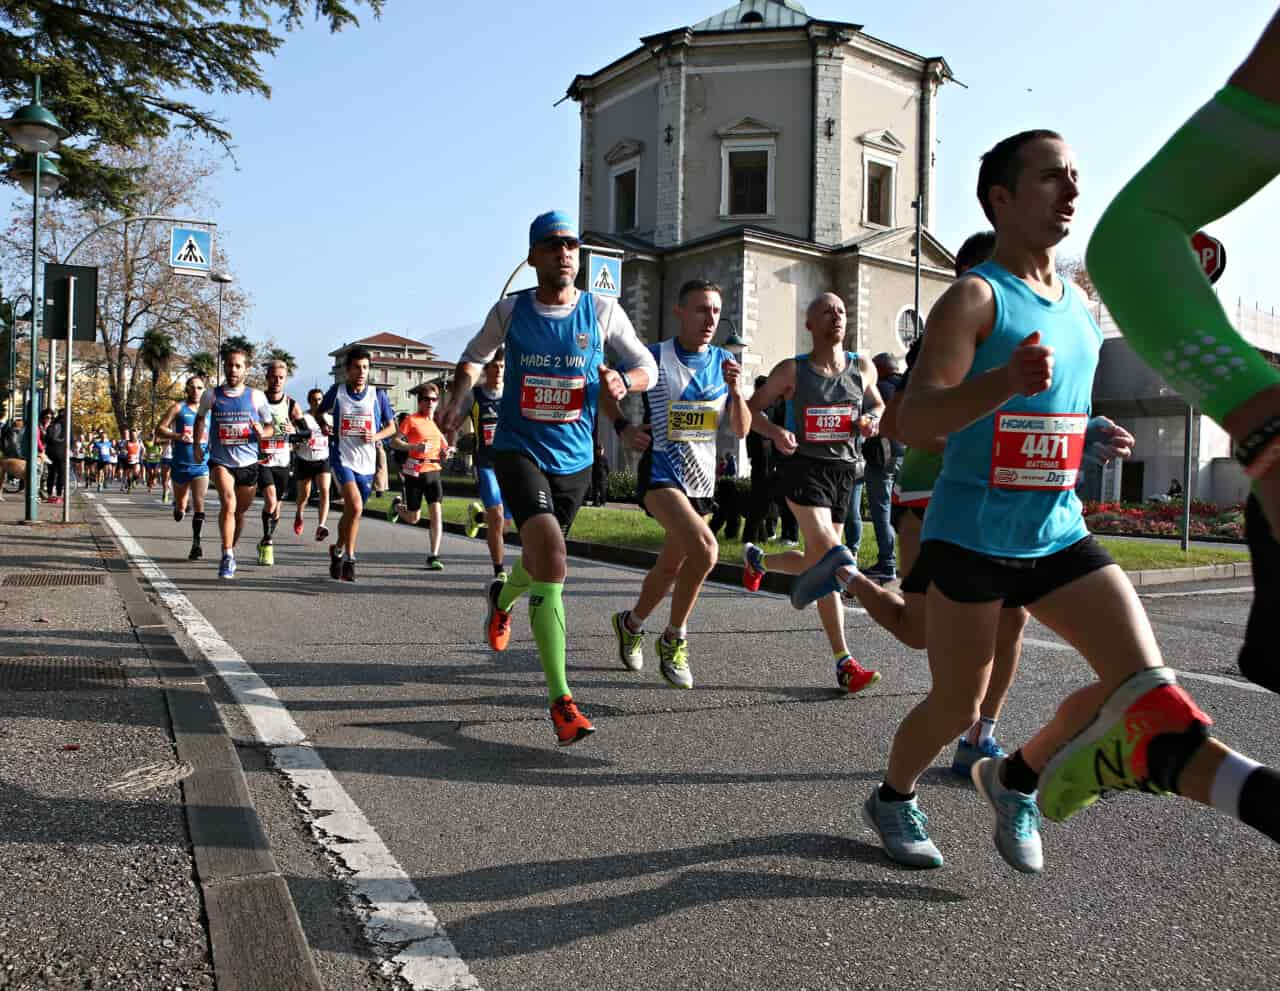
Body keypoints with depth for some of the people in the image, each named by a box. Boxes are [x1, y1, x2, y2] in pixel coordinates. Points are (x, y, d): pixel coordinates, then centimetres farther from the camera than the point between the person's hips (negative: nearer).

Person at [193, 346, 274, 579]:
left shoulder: (256, 396, -1)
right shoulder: (211, 395, 0)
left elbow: (270, 426, 7)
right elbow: (200, 418, 19)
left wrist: (262, 432, -15)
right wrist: (196, 444, 12)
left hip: (249, 463, 2)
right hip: (220, 461, -1)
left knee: (241, 510, 14)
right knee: (228, 503, -23)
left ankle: (231, 549, 38)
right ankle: (228, 556, -18)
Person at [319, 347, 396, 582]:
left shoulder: (377, 395, 3)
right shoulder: (336, 391, 2)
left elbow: (391, 427, 10)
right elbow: (320, 413, 19)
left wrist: (376, 436, -9)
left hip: (367, 463, 2)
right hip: (342, 458, -2)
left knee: (351, 511, 13)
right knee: (355, 506, -21)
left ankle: (338, 551, 36)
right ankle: (348, 557, -8)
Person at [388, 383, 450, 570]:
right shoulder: (411, 420, -5)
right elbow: (394, 442, -10)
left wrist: (445, 452, 2)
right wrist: (415, 447, -24)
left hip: (433, 472, 4)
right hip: (415, 472, -4)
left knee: (437, 513, -11)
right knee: (413, 518, 7)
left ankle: (433, 556, -6)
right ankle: (397, 505, 42)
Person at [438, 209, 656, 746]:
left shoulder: (602, 310, 0)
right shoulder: (509, 310, 0)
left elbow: (647, 366, 7)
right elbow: (474, 357, 17)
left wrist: (623, 381, -16)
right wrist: (458, 401, -2)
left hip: (574, 459, 3)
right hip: (518, 450, -3)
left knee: (541, 561, 19)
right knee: (552, 563, -22)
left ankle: (500, 597, 58)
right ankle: (561, 700, -16)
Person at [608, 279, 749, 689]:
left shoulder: (724, 361, 7)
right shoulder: (653, 357, -7)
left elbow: (741, 431, 6)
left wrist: (735, 390, -11)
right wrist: (623, 427, -10)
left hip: (702, 480, 6)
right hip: (661, 474, -6)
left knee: (670, 566, 14)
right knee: (704, 548, -27)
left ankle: (631, 622, 42)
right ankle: (674, 639, -6)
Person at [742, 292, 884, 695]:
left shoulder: (863, 367, 8)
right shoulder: (792, 370, -3)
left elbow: (877, 404, 25)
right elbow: (753, 409, 3)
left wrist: (872, 419, 1)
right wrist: (775, 432, -17)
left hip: (844, 469, 6)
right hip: (804, 467, -5)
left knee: (818, 562, 9)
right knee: (830, 556, -17)